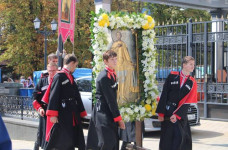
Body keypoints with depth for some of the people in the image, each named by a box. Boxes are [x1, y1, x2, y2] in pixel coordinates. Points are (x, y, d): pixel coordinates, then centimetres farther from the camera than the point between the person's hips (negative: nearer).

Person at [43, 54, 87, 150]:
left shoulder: (71, 78, 16)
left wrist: (81, 112, 19)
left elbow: (76, 97, 19)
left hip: (72, 116, 9)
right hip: (61, 114, -8)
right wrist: (53, 114, -21)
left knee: (70, 142, 10)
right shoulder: (59, 76, -10)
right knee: (58, 141, -7)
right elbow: (53, 96, -16)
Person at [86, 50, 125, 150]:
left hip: (110, 112, 9)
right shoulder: (104, 77, -16)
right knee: (107, 142, -13)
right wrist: (118, 118, -17)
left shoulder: (112, 74, 13)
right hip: (103, 112, -9)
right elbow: (110, 99, -18)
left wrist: (117, 116, 15)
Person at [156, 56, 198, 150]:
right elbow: (164, 95, -3)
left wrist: (177, 115, -16)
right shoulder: (172, 76, 0)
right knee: (167, 138, -1)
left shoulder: (192, 83, 3)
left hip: (181, 113, 2)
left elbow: (187, 101, -5)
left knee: (181, 137, 0)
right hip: (167, 111, -2)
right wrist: (161, 113, -9)